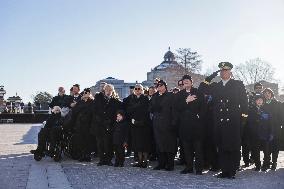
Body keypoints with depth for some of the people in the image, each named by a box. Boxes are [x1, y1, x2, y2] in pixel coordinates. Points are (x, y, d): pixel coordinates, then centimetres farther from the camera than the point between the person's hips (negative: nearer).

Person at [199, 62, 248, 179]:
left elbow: (244, 102, 3)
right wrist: (213, 75, 2)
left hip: (233, 122, -3)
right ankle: (224, 171, 13)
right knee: (221, 148, 5)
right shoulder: (215, 86, 16)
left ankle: (232, 172, 7)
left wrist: (243, 117, -5)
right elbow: (202, 89, 6)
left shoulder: (238, 84, 7)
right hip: (219, 122, 3)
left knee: (234, 148, -2)